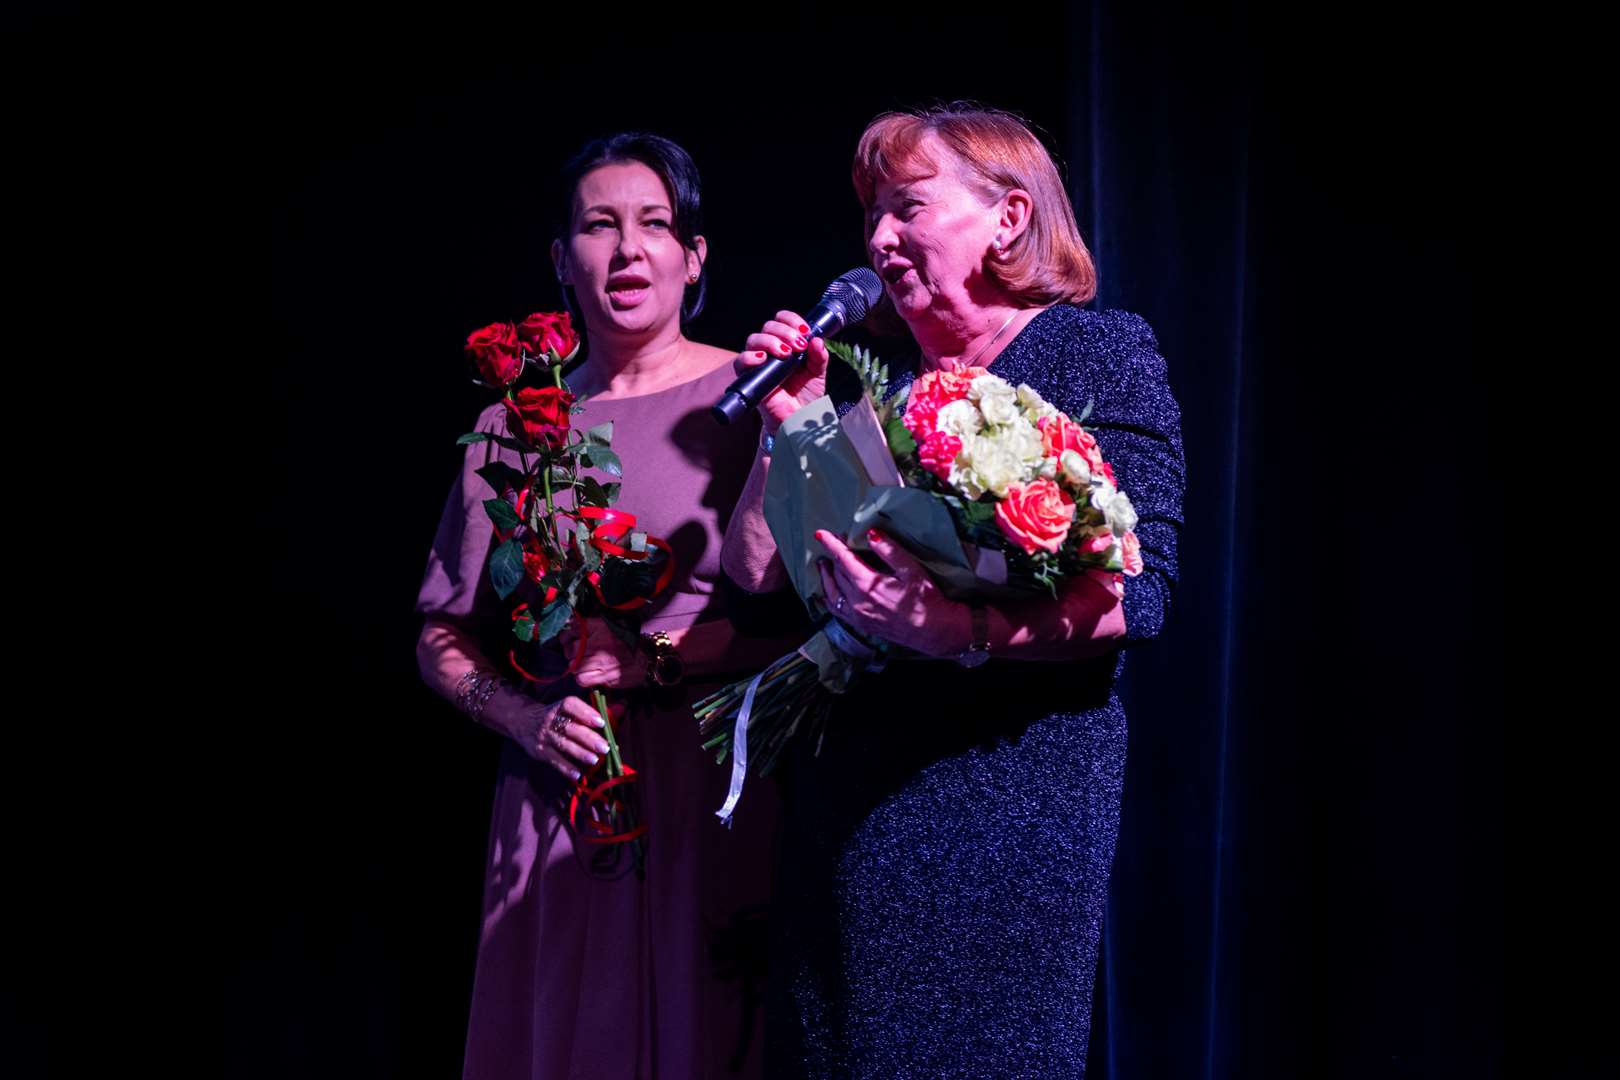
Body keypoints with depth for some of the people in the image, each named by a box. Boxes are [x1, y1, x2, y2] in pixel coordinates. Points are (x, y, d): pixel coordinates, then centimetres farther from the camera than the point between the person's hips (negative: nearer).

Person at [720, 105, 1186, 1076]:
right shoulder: (866, 377, 16)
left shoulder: (1098, 353, -2)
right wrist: (788, 424, 2)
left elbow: (1134, 593, -14)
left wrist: (954, 630, -28)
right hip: (846, 794, 6)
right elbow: (755, 575, 13)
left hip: (1012, 782, -6)